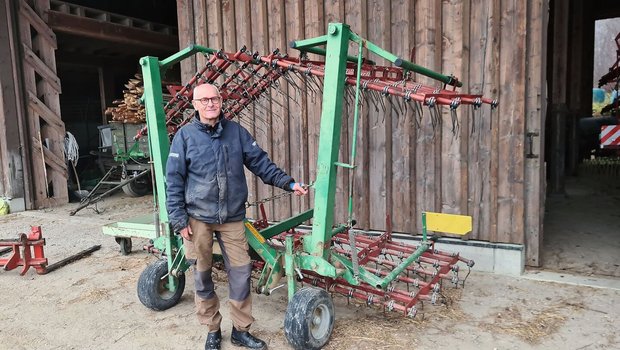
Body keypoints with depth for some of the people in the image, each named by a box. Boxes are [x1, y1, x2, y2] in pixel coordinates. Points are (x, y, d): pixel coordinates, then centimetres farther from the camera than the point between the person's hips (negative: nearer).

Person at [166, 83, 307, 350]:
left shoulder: (236, 131, 4)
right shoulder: (185, 135, -3)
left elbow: (260, 162, 5)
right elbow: (174, 180, -2)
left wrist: (288, 183, -6)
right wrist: (179, 219, -6)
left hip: (232, 218, 2)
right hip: (198, 219, -1)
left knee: (241, 272, 4)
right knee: (202, 276, 9)